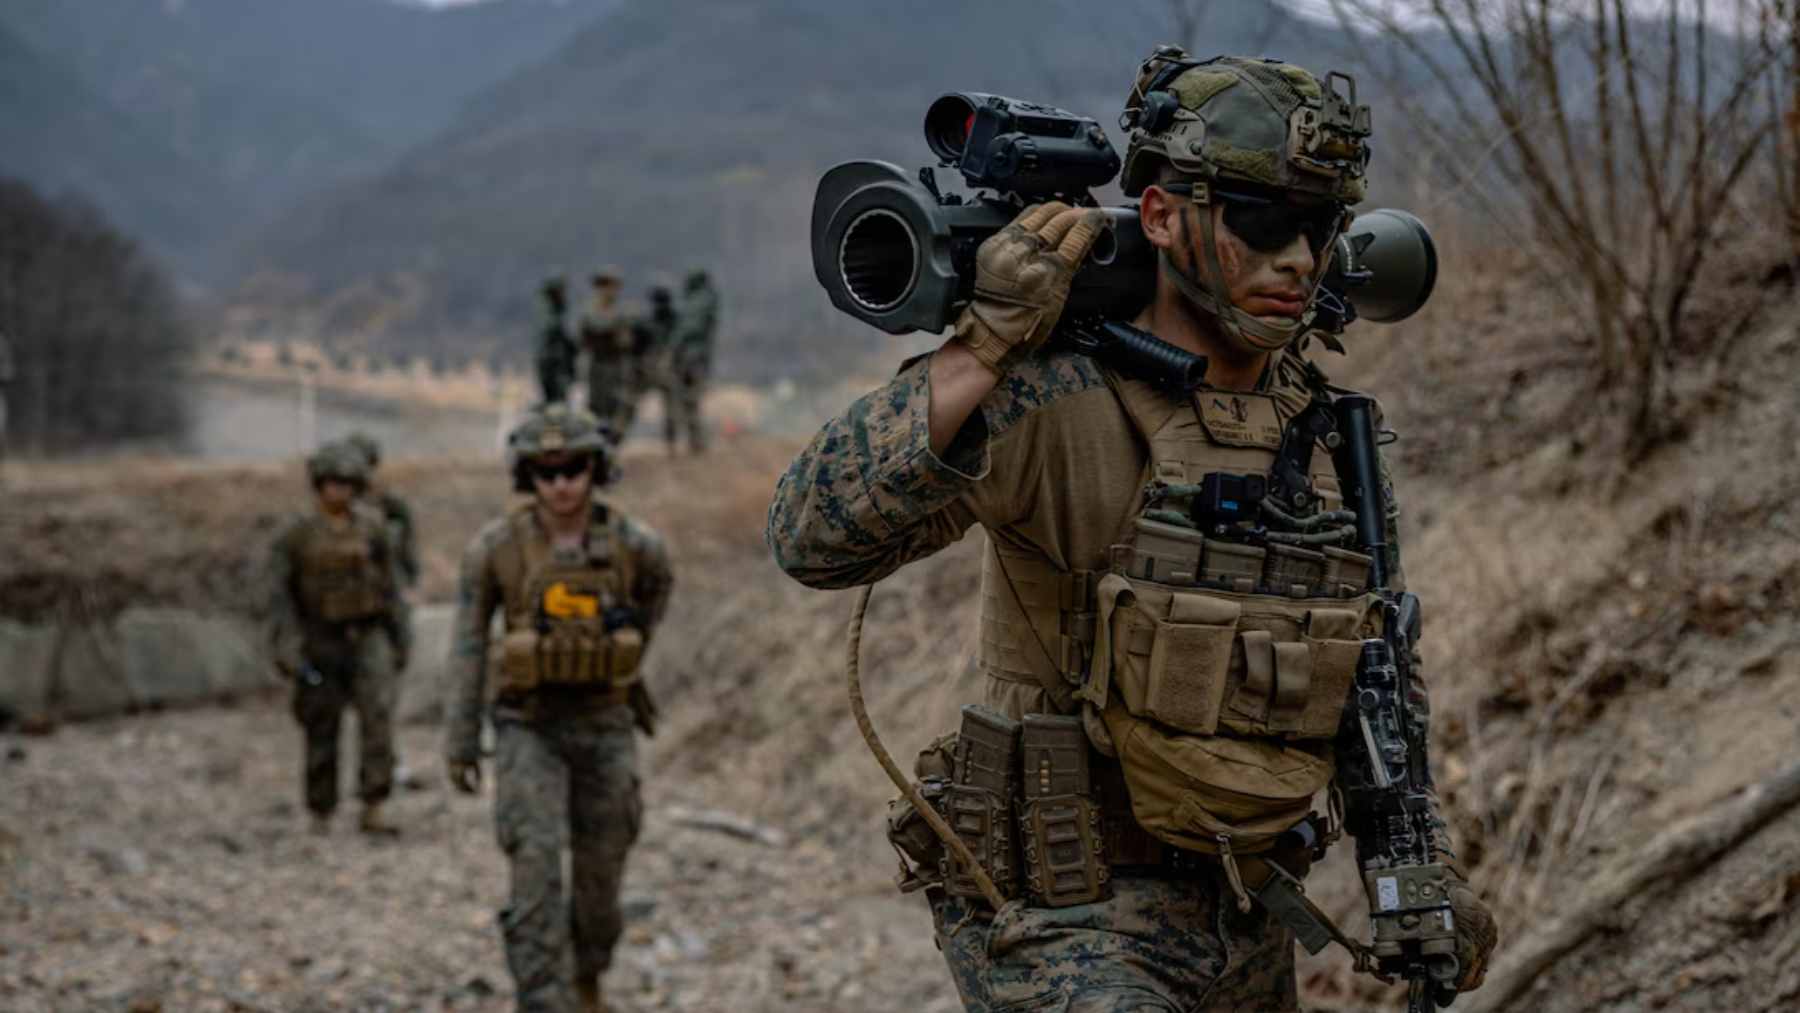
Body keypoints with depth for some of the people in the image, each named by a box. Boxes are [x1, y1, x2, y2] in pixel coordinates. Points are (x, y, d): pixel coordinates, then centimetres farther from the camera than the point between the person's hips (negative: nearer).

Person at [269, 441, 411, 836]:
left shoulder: (371, 528, 3)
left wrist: (401, 639, 10)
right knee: (322, 731, 5)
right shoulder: (296, 536, -4)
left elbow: (390, 585, 10)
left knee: (378, 712, -17)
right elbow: (279, 596, -4)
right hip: (322, 642, -1)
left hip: (368, 637, 1)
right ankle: (321, 815, 19)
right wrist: (288, 651, -13)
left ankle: (372, 810, -16)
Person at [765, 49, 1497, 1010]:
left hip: (1244, 919, 7)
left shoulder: (1329, 433, 5)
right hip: (1068, 919, -7)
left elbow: (1376, 671, 19)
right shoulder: (1055, 402, -16)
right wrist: (983, 346, -31)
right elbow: (812, 537, -27)